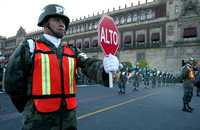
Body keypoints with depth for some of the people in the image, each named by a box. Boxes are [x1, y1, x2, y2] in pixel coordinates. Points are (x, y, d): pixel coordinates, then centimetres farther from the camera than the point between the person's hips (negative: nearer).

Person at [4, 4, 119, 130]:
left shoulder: (72, 52, 6)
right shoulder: (29, 47, -5)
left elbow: (90, 65, -12)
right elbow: (12, 84, -6)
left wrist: (106, 67, -33)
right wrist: (28, 107, 4)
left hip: (69, 118, 4)